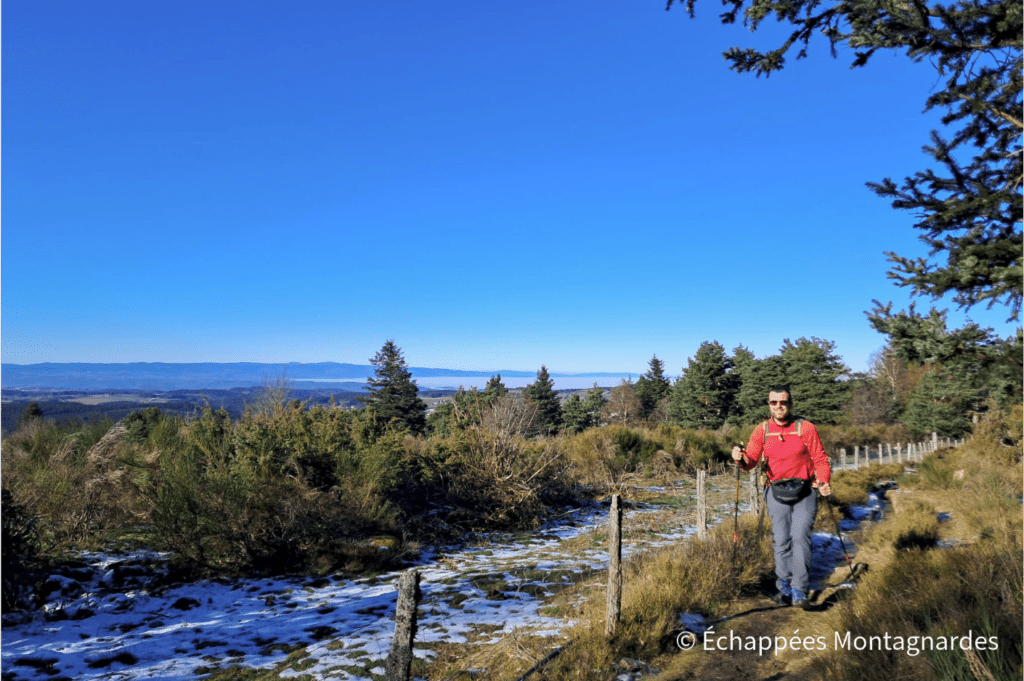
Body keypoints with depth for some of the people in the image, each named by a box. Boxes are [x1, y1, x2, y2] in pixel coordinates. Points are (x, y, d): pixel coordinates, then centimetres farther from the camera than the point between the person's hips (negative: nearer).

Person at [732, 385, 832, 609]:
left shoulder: (806, 428, -4)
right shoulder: (762, 430, 2)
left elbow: (820, 460, 0)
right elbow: (751, 460, -2)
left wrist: (823, 482, -17)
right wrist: (741, 458, -26)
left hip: (804, 492, -2)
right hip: (776, 492, 2)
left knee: (800, 537, -12)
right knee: (781, 541, 4)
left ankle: (799, 591, -9)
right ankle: (784, 588, 17)